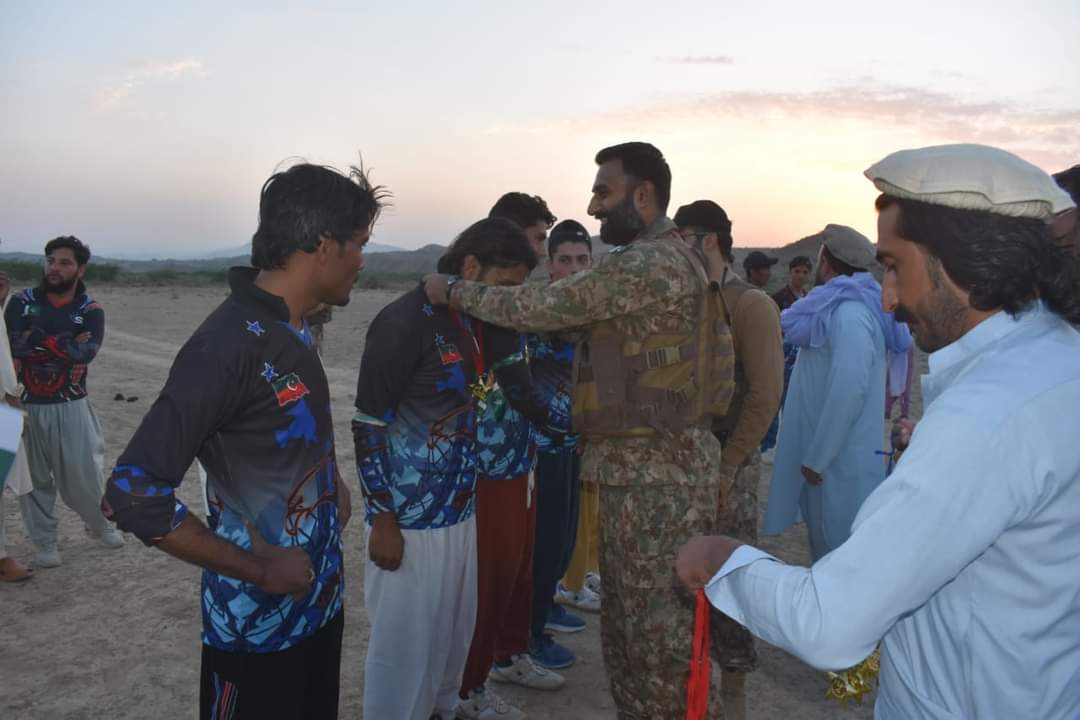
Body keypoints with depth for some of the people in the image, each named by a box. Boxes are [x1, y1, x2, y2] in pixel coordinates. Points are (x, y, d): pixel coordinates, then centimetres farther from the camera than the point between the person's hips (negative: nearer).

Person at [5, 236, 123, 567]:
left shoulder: (90, 311, -3)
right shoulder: (22, 302, 0)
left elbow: (86, 353, -21)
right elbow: (11, 346, -16)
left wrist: (34, 343, -18)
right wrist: (66, 345, -18)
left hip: (70, 407, -1)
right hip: (27, 406, 1)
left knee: (83, 474, 5)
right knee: (34, 477, 8)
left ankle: (99, 524, 31)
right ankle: (44, 542, 23)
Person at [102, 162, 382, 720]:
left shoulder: (296, 333, 4)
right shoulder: (228, 344, -23)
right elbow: (133, 495, -25)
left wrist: (333, 486, 4)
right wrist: (257, 570, -20)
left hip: (320, 603, 8)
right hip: (257, 623, -8)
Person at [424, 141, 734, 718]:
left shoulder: (646, 263, -16)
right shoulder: (668, 260, 16)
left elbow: (539, 308, -15)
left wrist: (456, 292, -2)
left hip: (657, 474, -10)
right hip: (645, 467, 10)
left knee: (662, 629, 1)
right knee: (627, 623, 18)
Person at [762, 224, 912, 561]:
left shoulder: (849, 314, -18)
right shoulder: (838, 308, 13)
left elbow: (848, 391, -25)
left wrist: (815, 458, -20)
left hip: (841, 462, -9)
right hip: (829, 455, 9)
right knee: (827, 550, 19)